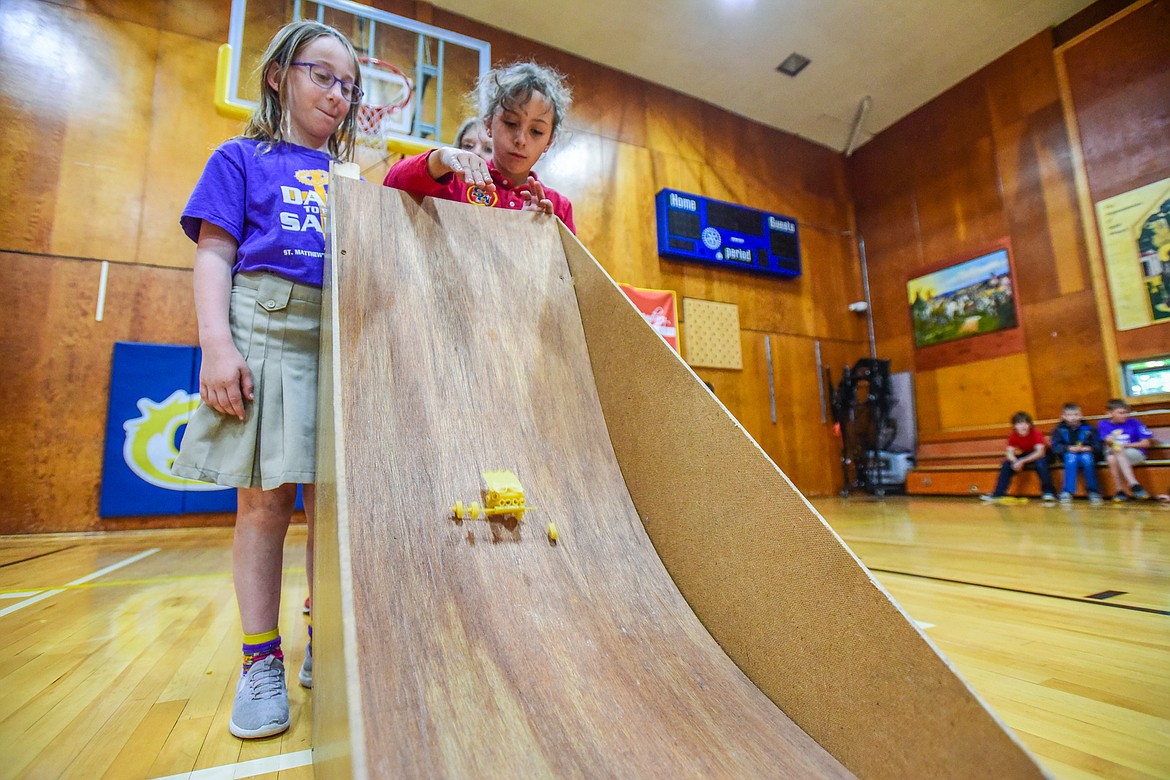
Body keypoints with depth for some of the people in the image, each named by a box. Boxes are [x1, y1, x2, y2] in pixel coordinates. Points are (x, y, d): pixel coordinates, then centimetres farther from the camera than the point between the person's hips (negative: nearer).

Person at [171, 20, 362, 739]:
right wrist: (217, 344, -11)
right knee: (266, 499, -2)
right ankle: (261, 661, 13)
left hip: (347, 338, 3)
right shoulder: (242, 159, 14)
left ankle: (324, 646, 18)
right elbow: (215, 256, 3)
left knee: (333, 499, 3)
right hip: (267, 329, -3)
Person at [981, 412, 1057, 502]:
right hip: (1025, 456, 4)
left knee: (1040, 463, -36)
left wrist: (1022, 461, -44)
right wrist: (1015, 461, -40)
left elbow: (1040, 452, -34)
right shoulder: (1013, 436, -13)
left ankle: (1049, 492, -23)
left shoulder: (1036, 434, -24)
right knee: (1007, 463, -17)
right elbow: (1010, 453, -18)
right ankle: (998, 494, -15)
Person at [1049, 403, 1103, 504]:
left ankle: (1093, 491, -21)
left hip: (1086, 453, 1)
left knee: (1086, 458, -34)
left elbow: (1097, 445, 2)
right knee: (1071, 458, -35)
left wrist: (1089, 448, -18)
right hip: (1068, 454, -1)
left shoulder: (1088, 428, 10)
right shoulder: (1060, 429, 6)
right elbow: (1055, 447, -3)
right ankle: (1067, 492, -35)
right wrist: (1069, 448, -20)